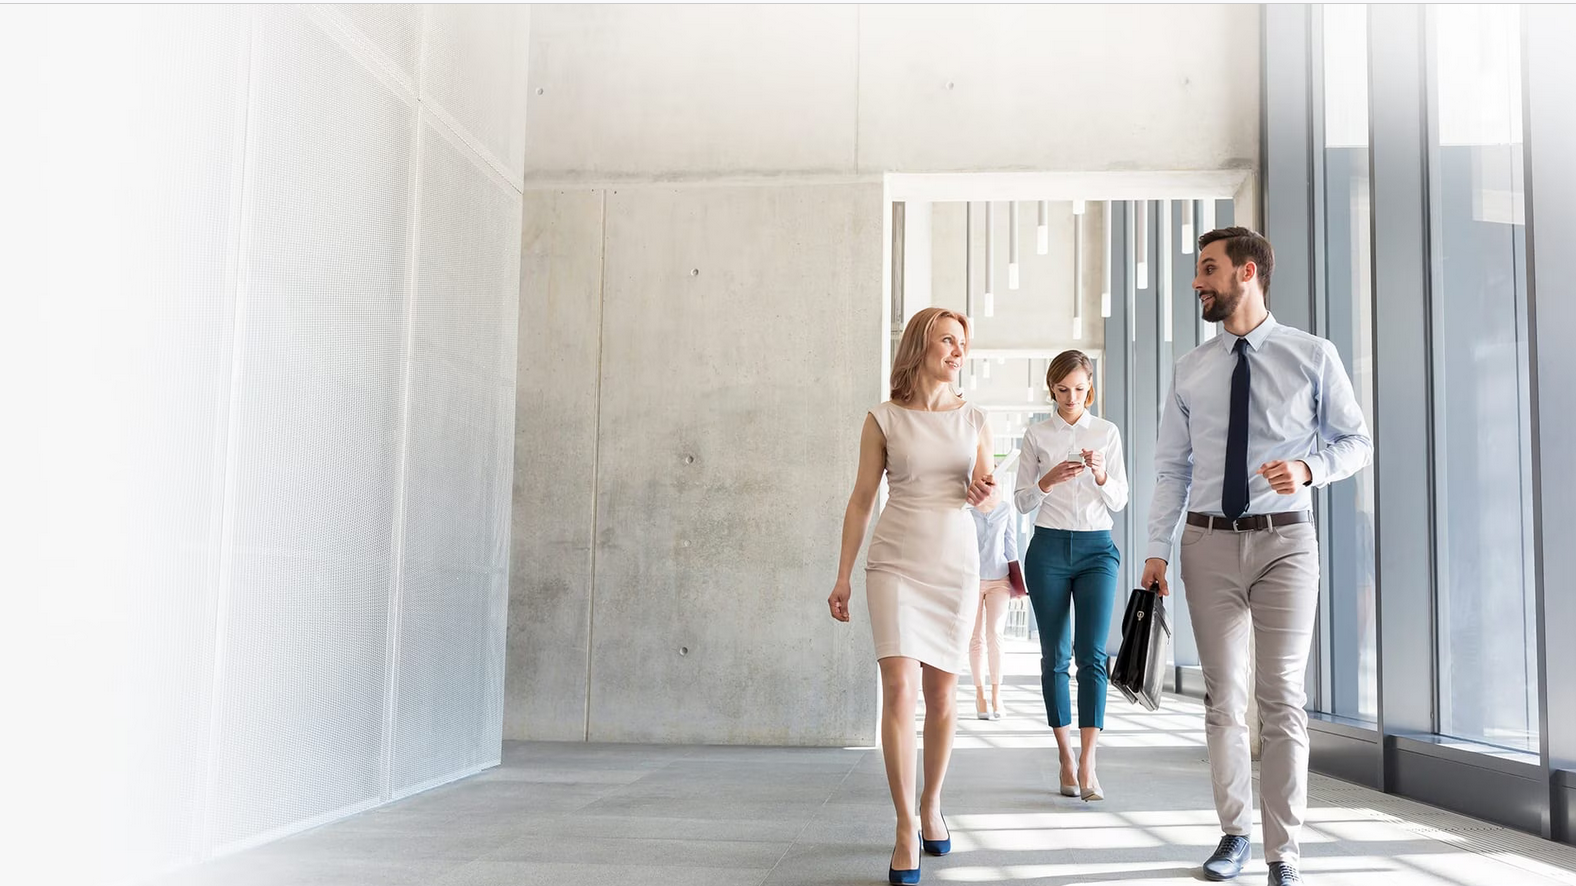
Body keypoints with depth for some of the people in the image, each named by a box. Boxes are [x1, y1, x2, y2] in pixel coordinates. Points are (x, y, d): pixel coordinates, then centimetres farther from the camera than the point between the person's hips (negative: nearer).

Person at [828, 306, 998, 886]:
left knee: (941, 692, 7)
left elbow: (990, 497, 15)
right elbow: (861, 500, 4)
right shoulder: (884, 420, 0)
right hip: (896, 563, -3)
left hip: (956, 563, 3)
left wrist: (985, 494, -10)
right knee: (900, 686, -13)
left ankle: (931, 807, 25)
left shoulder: (973, 419, 8)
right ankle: (906, 829, -8)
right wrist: (843, 576, 2)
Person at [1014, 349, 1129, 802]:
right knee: (1055, 656, 2)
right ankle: (1066, 760, 11)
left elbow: (1119, 501, 5)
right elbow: (1021, 501, 5)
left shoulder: (1107, 432, 7)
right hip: (1048, 548, 0)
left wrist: (1100, 476, -15)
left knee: (1092, 654, -11)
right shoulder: (1036, 434, 5)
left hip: (1097, 548, 0)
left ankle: (1087, 764, -11)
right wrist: (1049, 480, -14)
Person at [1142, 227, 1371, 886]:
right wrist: (1157, 550, 1)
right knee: (1223, 698, 9)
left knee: (1282, 700, -1)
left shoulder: (1313, 357, 1)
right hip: (1208, 542, 2)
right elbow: (1172, 467, 7)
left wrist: (1309, 469, -14)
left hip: (1283, 540, -2)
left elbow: (1357, 441, 6)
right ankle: (1234, 832, 24)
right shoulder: (1190, 370, 7)